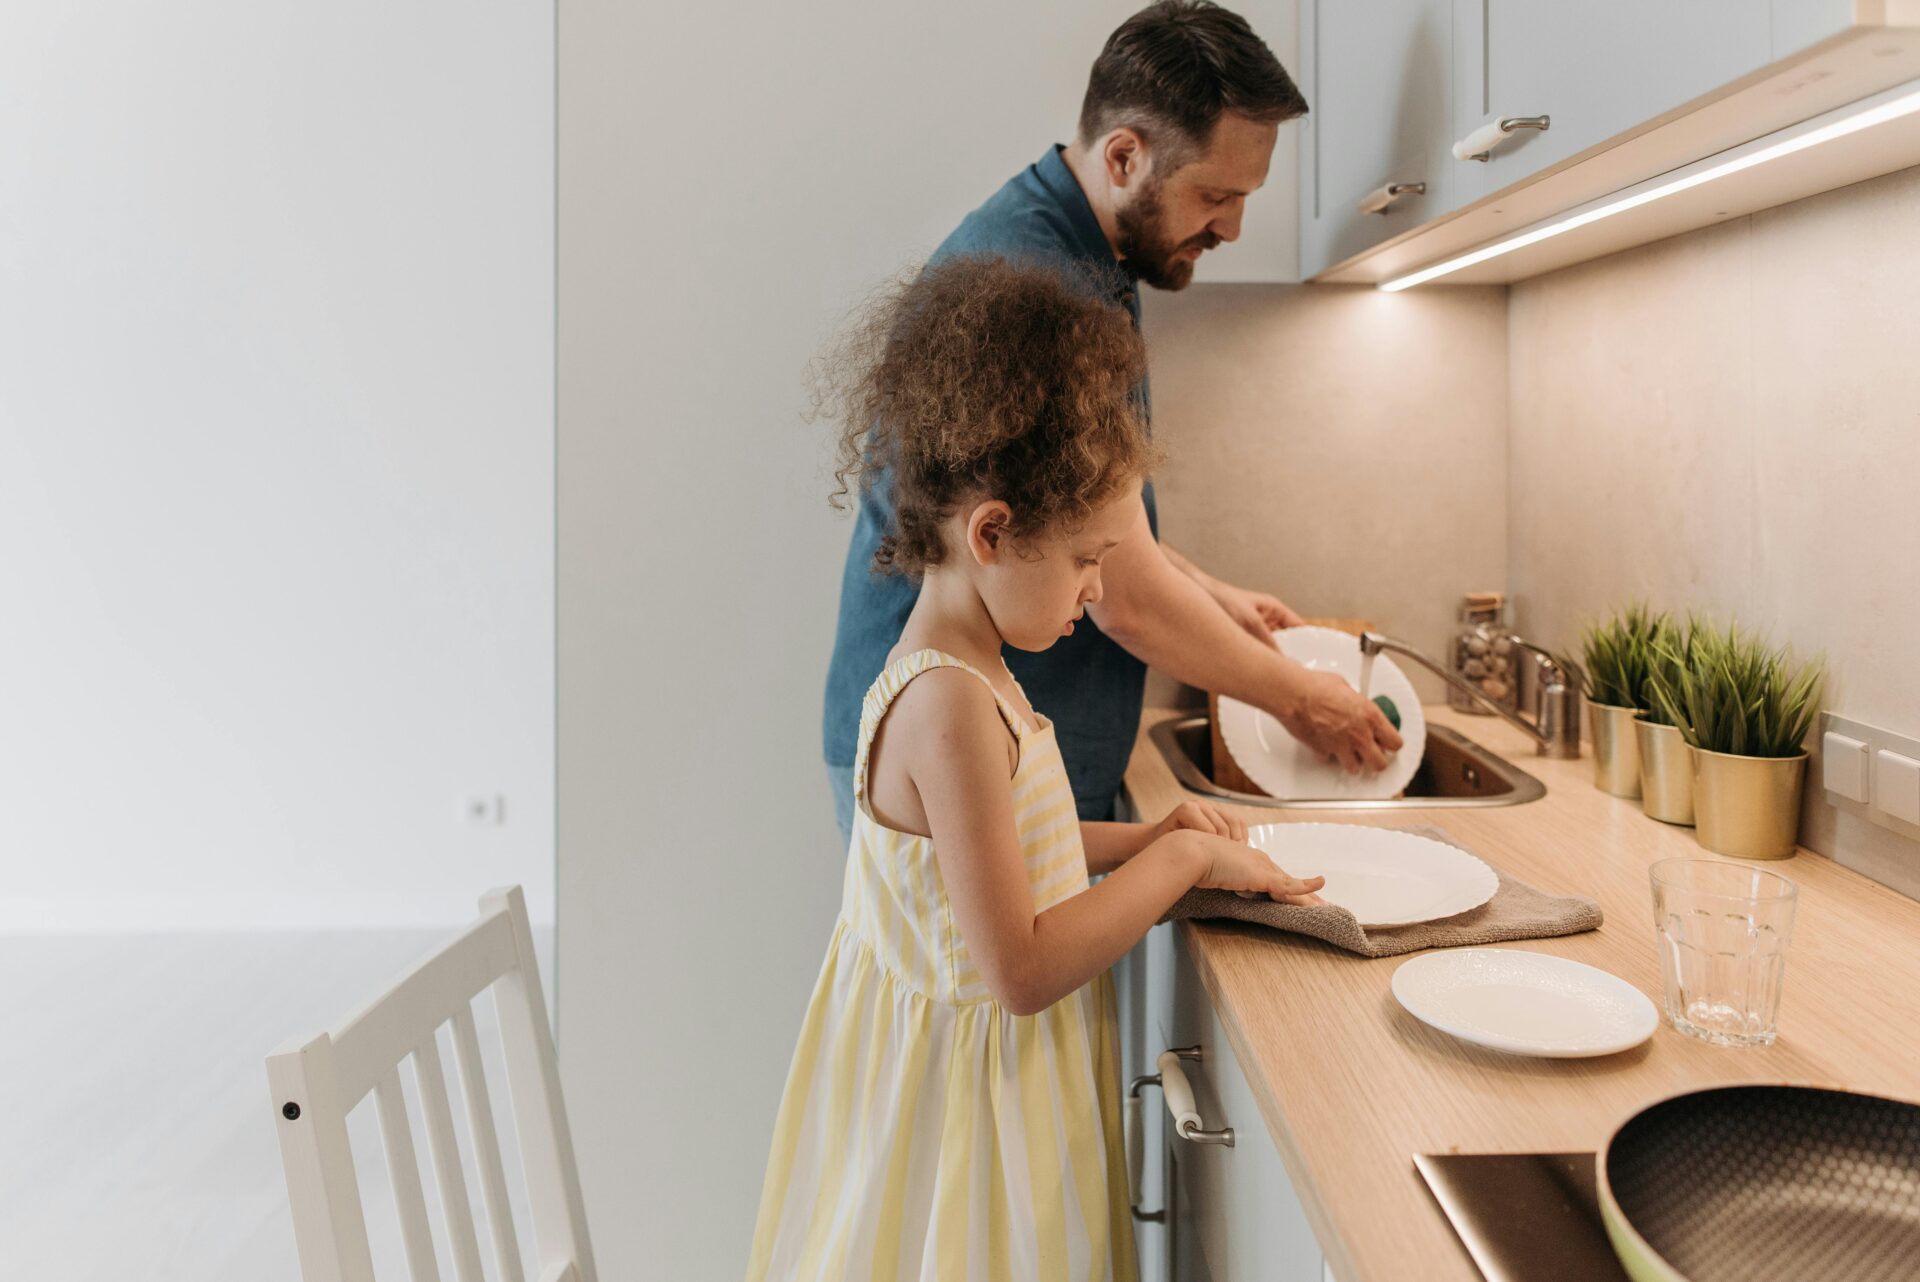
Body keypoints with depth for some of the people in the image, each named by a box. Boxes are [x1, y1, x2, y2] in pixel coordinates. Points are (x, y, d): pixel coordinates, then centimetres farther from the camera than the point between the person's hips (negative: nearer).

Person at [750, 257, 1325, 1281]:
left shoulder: (962, 675, 2)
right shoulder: (952, 706, -28)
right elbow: (1020, 970, -28)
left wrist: (1138, 840, 5)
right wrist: (1179, 859, -19)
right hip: (969, 1074, -9)